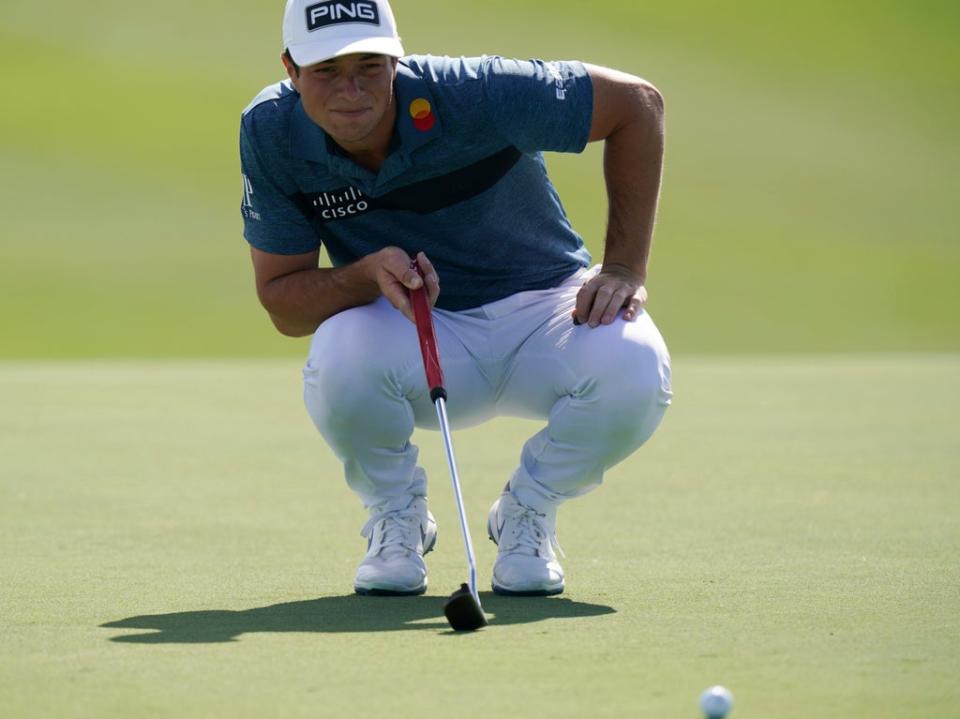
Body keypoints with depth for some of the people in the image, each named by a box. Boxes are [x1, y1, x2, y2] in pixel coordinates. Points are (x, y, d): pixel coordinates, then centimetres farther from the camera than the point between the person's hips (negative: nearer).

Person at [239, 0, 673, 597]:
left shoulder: (473, 96, -25)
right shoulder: (271, 134, -15)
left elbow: (637, 101, -15)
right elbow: (282, 304, -11)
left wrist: (625, 268, -17)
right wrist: (369, 274, -33)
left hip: (540, 303, -1)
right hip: (414, 342, 1)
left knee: (635, 367, -33)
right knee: (341, 358, -35)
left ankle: (529, 509, 0)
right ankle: (397, 514, -1)